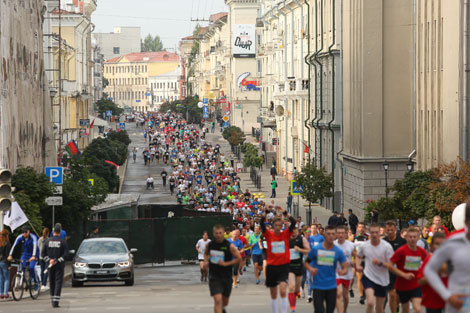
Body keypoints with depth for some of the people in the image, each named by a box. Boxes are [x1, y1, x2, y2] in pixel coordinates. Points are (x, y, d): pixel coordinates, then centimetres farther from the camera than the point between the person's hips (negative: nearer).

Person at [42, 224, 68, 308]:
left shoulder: (47, 241, 1)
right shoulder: (63, 242, -8)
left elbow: (43, 253, -2)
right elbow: (65, 254, -13)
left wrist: (49, 260, -6)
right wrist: (57, 261, -11)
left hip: (50, 265, 3)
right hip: (59, 266, -3)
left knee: (52, 282, 15)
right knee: (58, 282, -3)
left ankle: (52, 300, 21)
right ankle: (56, 301, -14)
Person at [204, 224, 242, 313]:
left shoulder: (229, 246, -11)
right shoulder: (210, 244, -2)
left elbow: (239, 259, -7)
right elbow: (206, 253, 20)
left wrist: (226, 264, -17)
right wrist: (206, 261, 0)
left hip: (226, 277, 0)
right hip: (214, 277, 0)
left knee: (225, 302, 18)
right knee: (217, 299, -19)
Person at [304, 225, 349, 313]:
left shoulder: (338, 251, -1)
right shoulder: (316, 249, -3)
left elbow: (345, 268, 0)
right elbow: (306, 262, 8)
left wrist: (342, 271, -24)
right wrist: (310, 269, -14)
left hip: (331, 286, 2)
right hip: (318, 286, -2)